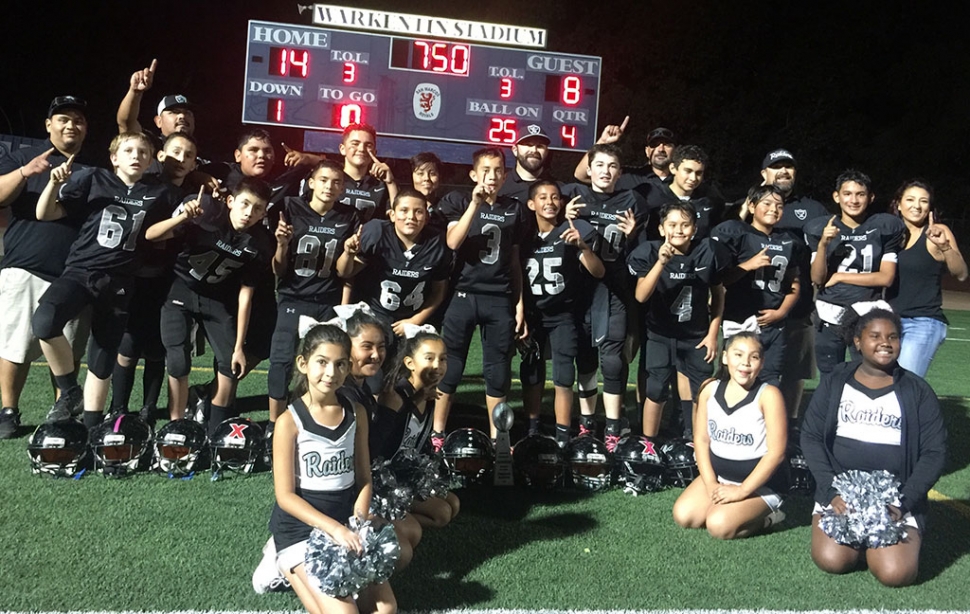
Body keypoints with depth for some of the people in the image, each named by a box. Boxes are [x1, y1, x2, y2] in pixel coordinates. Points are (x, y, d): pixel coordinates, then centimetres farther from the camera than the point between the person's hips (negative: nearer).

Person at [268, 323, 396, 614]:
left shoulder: (356, 413, 1)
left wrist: (359, 521, -13)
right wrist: (334, 528, -23)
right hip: (301, 527, -5)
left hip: (345, 523, 5)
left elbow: (364, 478, 5)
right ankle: (291, 568, 6)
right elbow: (285, 495, -13)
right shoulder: (289, 421, -13)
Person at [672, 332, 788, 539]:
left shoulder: (768, 394, -17)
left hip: (759, 483, -5)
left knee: (719, 525, -24)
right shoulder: (710, 389, -3)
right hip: (719, 475, 6)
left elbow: (776, 452, -18)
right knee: (683, 516, -12)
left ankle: (764, 517, 3)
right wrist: (711, 484, -10)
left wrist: (741, 491, -20)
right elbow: (701, 439, 2)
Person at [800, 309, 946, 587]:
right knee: (832, 560, -22)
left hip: (896, 499, 0)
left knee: (895, 573, -22)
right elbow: (810, 437, 1)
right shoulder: (834, 382, 4)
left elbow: (934, 452, 0)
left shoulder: (918, 391, 3)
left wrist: (904, 502, -12)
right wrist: (831, 491, -12)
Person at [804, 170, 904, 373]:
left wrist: (840, 276, -4)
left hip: (867, 316, -2)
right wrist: (823, 244, -17)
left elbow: (886, 277, -4)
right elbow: (817, 279, -2)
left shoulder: (884, 227, 0)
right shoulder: (821, 228, 3)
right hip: (829, 316, 2)